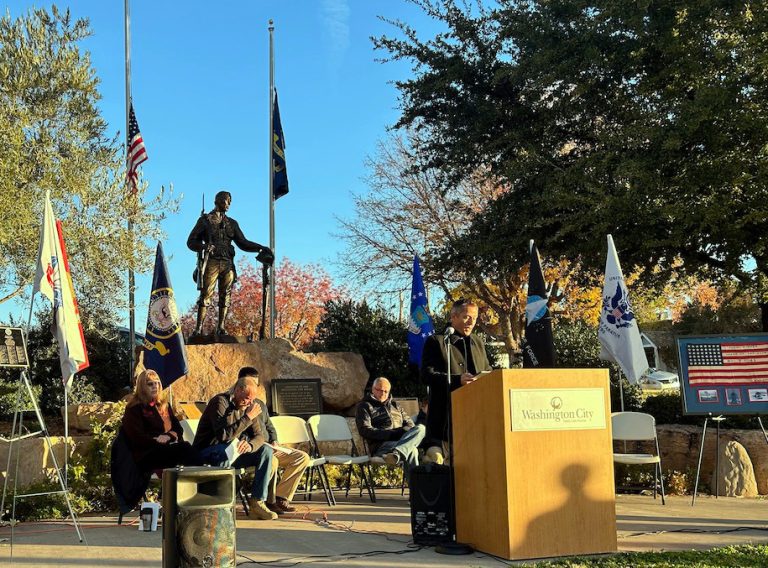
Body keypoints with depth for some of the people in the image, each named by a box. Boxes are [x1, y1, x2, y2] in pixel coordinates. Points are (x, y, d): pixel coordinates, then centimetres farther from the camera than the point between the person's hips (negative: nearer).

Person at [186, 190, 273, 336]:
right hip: (211, 262, -4)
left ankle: (221, 328, 1)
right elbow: (191, 242, 6)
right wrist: (203, 246, -15)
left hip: (227, 264, 4)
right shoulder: (205, 220, 10)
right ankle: (198, 328, -11)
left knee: (225, 296, -1)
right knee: (205, 295, -10)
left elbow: (243, 243, 18)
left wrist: (260, 248, 3)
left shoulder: (232, 223, 21)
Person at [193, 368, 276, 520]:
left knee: (266, 450, -9)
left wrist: (250, 445, -22)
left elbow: (260, 435, 1)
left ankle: (257, 502, -11)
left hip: (232, 452, 7)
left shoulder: (247, 406, 6)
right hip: (207, 453, -7)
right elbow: (224, 435, -30)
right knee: (229, 449, -39)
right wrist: (248, 417, -29)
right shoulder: (220, 402, -18)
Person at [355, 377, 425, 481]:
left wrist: (402, 432, -3)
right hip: (381, 446, -5)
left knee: (421, 428, -30)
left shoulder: (395, 406, 32)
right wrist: (391, 434, -12)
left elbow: (410, 425, 24)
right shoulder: (365, 406, 14)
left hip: (402, 442, 5)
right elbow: (365, 430, -2)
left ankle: (396, 454, -53)